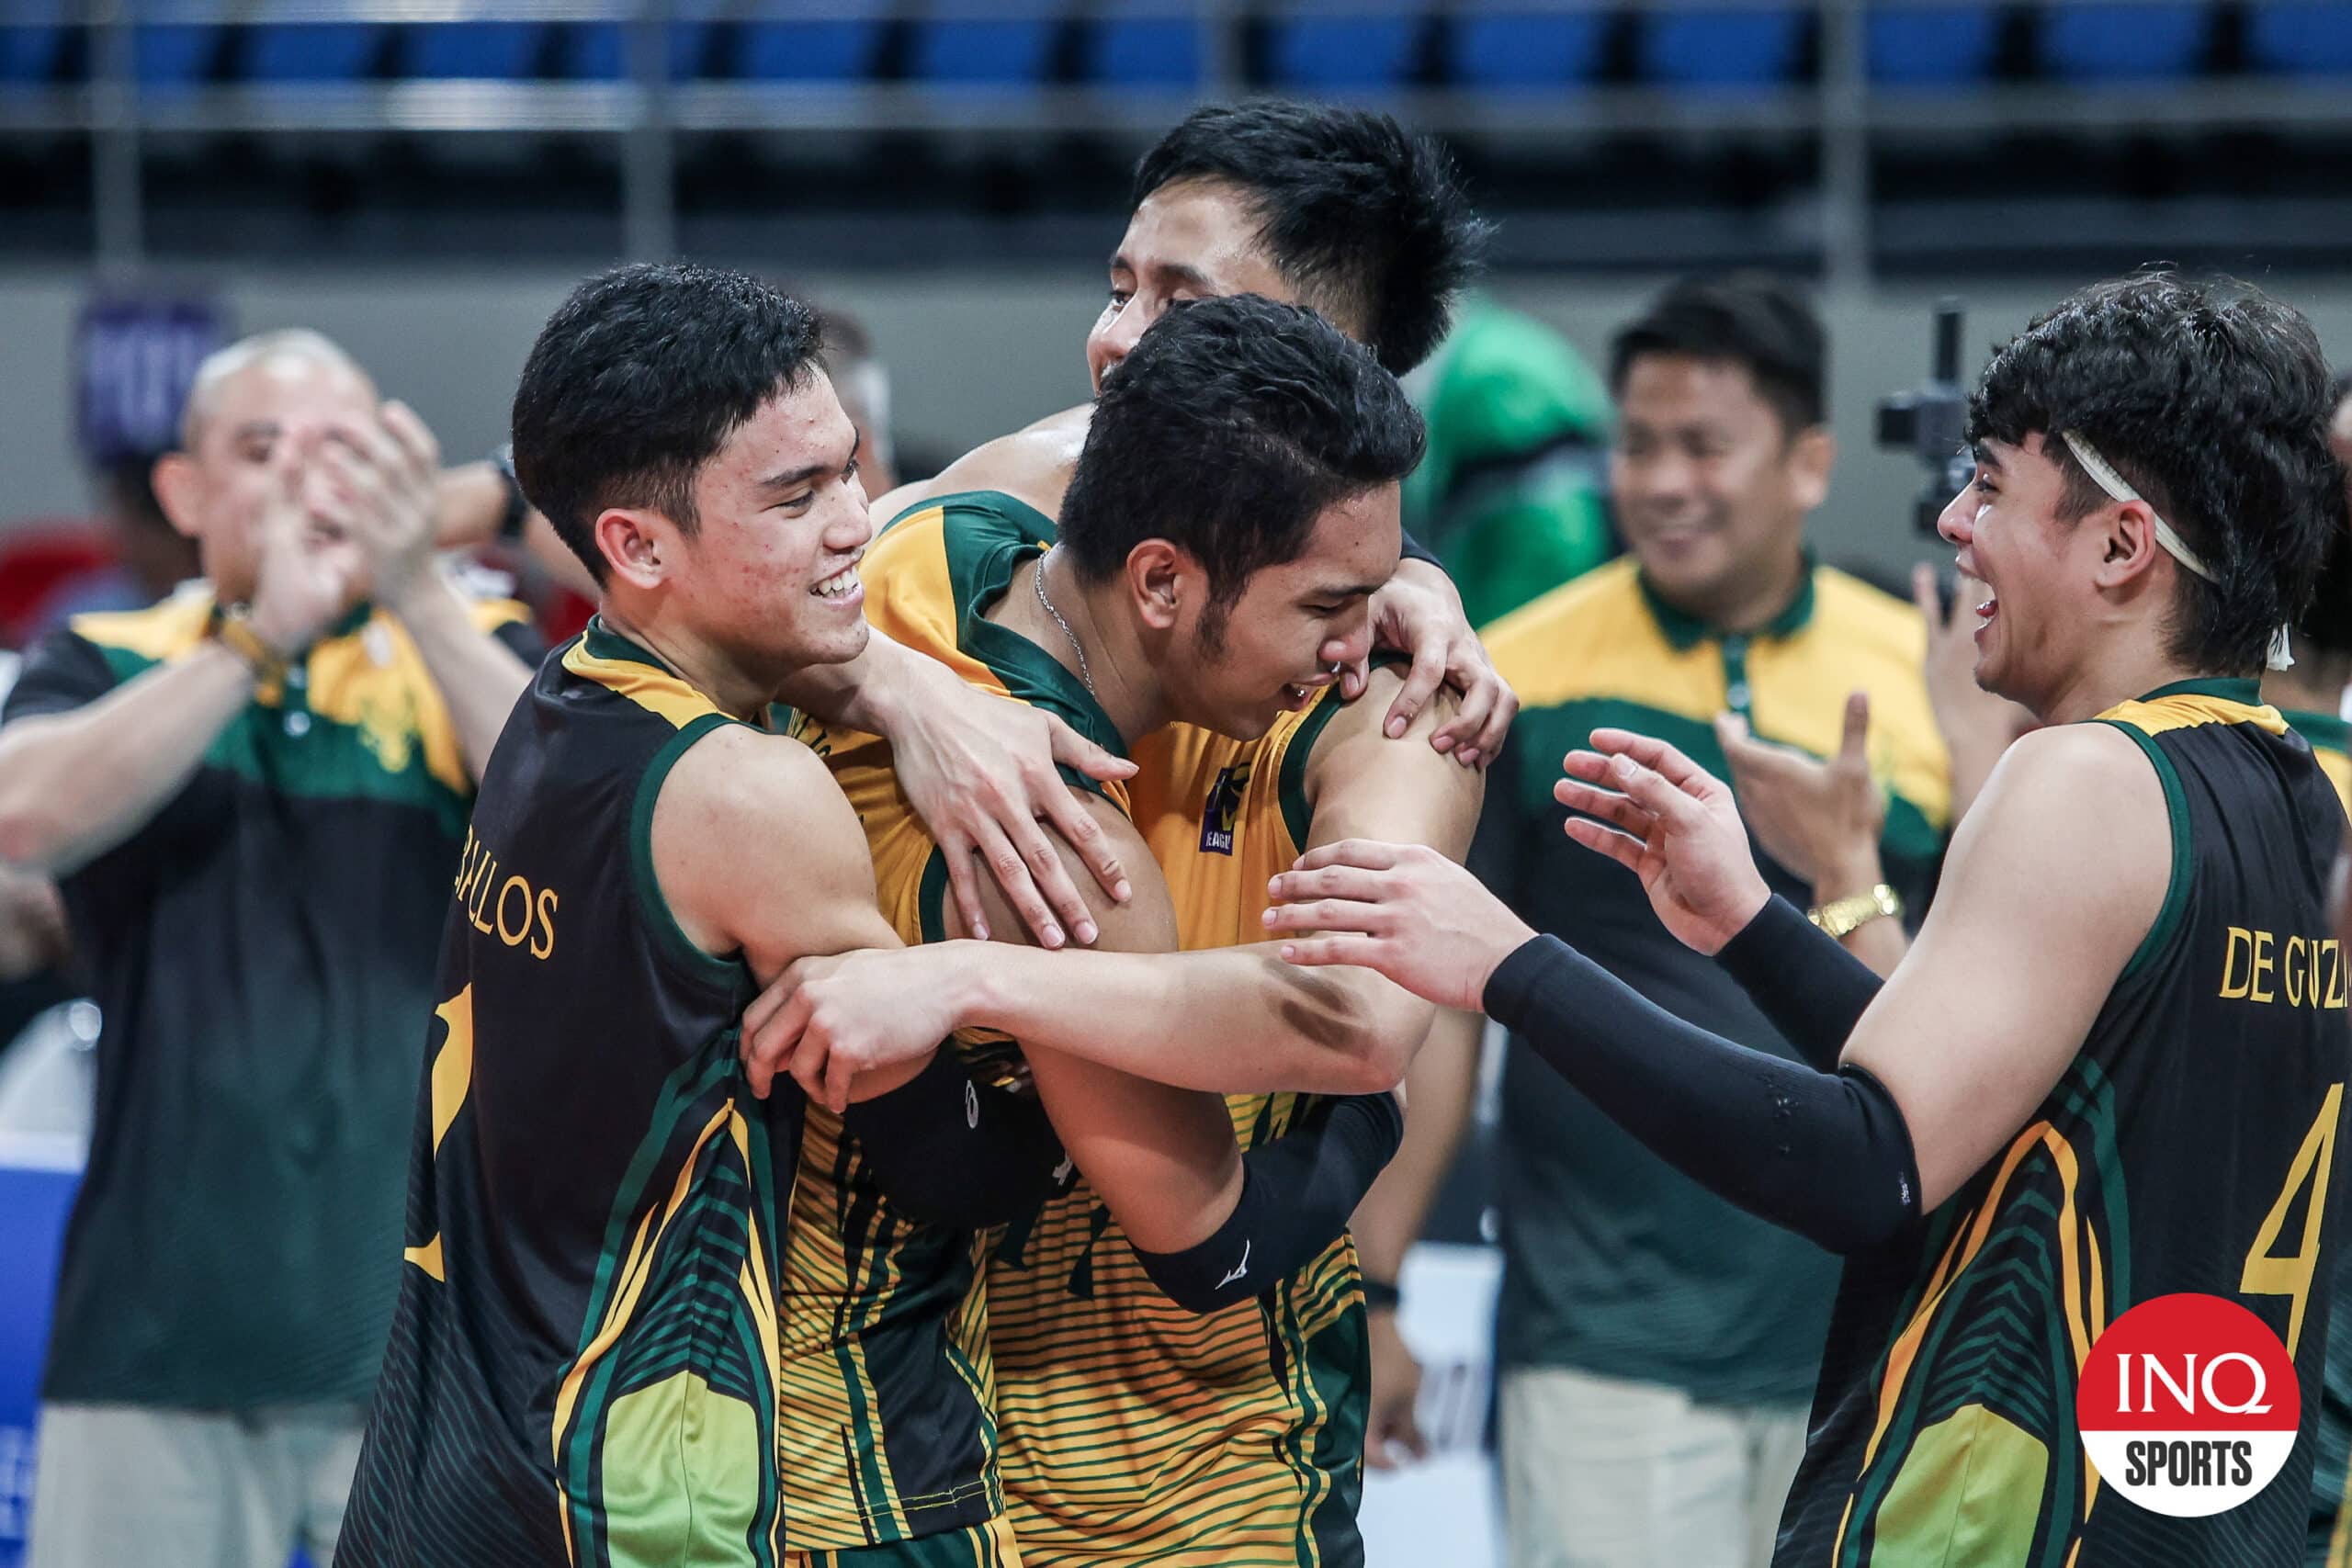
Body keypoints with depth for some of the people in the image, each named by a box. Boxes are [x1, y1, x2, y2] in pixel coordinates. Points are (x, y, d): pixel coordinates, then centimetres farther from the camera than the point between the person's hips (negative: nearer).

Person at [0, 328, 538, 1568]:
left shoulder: (476, 657, 10)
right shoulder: (107, 666, 10)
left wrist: (417, 593, -22)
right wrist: (258, 635, -20)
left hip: (434, 1334, 0)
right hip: (163, 1325, 0)